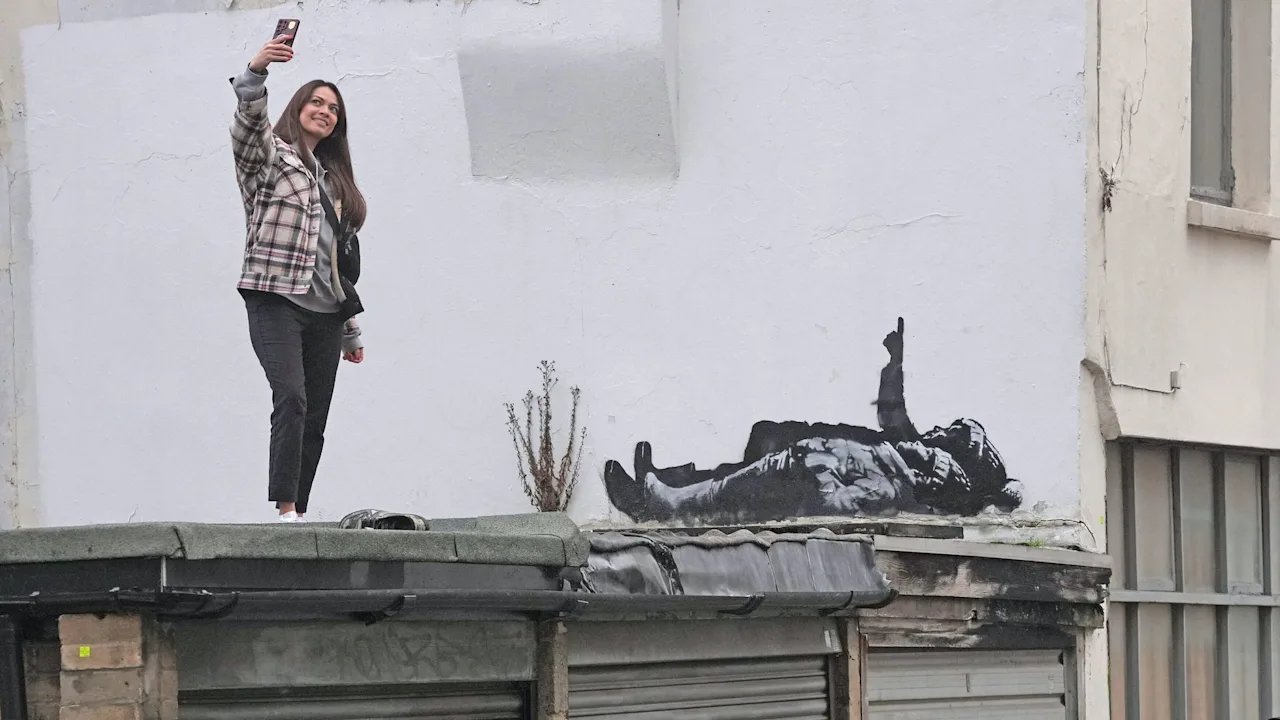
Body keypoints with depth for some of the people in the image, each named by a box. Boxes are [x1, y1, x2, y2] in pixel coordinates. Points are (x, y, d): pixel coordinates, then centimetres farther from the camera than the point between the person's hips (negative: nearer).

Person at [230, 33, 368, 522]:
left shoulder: (332, 178, 25)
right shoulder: (269, 154, 6)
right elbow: (248, 121, -19)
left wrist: (351, 328, 21)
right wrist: (255, 73, -39)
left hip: (324, 312, 7)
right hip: (276, 301, -7)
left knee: (314, 420, 1)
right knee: (291, 397, -23)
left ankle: (298, 514, 2)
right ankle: (285, 509, -29)